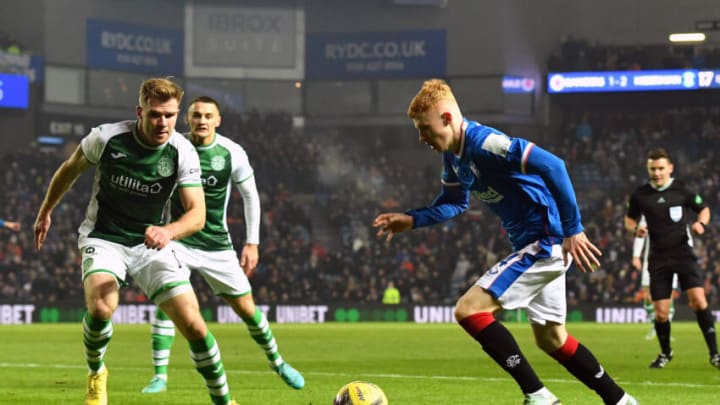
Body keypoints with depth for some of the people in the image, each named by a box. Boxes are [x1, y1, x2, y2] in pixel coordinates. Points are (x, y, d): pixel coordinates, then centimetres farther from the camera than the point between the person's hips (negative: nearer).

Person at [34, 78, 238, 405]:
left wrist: (167, 231, -40)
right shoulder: (107, 138, -15)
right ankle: (96, 374, 0)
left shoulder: (183, 152, -13)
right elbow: (70, 170, 5)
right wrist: (45, 211, 18)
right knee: (101, 306, -31)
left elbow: (197, 213, -19)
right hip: (103, 239, -2)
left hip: (151, 243, 2)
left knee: (193, 323, -12)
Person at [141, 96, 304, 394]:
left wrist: (252, 243, 0)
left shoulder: (232, 153, -9)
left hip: (218, 245, 1)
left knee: (246, 308, 5)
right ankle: (159, 376, -12)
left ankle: (277, 362, 28)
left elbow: (250, 196, 3)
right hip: (179, 239, -1)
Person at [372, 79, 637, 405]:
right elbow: (454, 203, 23)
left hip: (547, 241, -10)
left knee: (469, 310, -15)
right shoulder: (453, 156, 7)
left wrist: (573, 230, -26)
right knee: (550, 338, 19)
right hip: (536, 244, 10)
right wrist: (411, 220, 6)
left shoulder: (484, 143, -23)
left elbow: (552, 166, -28)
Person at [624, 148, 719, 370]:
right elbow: (629, 218, 16)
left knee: (698, 299, -19)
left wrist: (700, 223, -12)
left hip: (683, 252, -2)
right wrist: (635, 228, -6)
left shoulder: (682, 189, -3)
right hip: (658, 257, 2)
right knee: (660, 312, 1)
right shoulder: (640, 195, 1)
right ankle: (665, 353, 28)